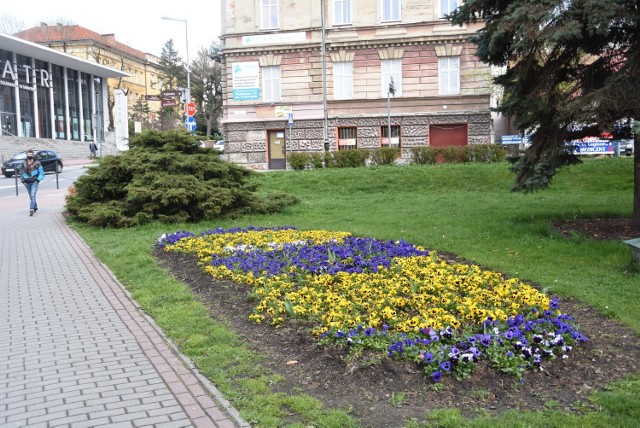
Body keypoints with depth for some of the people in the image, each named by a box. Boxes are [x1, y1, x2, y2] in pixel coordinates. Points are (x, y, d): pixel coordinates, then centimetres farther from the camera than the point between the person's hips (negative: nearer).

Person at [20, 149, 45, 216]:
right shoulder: (24, 163, 6)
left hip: (34, 182, -4)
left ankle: (31, 209, -22)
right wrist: (23, 179, 3)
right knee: (31, 196, 13)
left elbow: (41, 173, 0)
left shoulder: (37, 163, -4)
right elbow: (22, 173, 17)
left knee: (33, 196, -17)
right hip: (27, 182, 4)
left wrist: (38, 179, -11)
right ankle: (35, 207, 31)